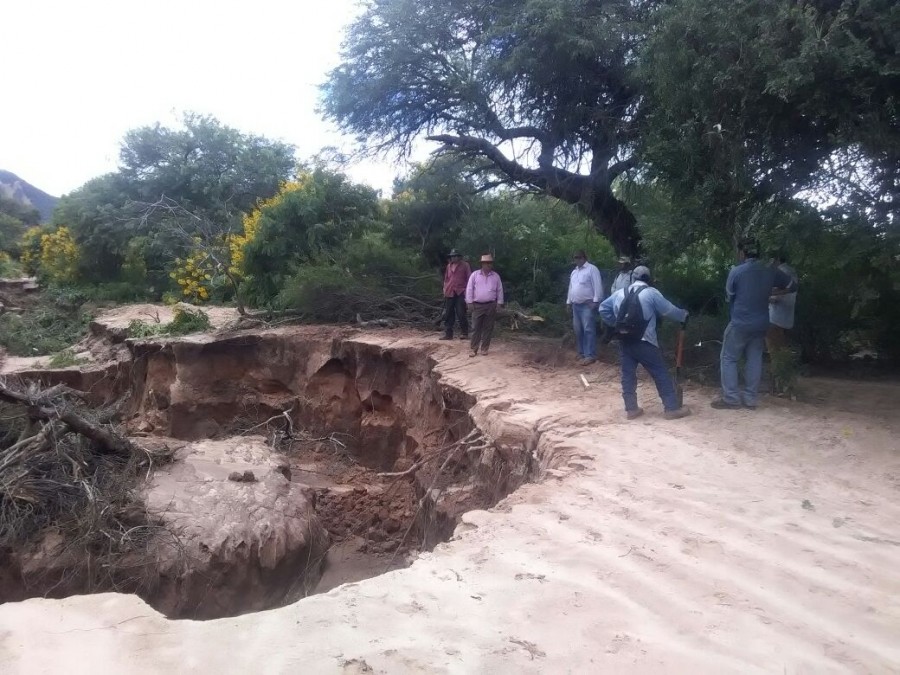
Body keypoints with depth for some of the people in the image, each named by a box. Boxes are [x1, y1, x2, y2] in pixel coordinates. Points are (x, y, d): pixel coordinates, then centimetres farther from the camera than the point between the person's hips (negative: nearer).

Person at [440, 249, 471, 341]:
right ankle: (448, 334, 10)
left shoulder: (465, 265, 0)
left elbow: (469, 278, -2)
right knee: (448, 314, 5)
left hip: (460, 293, -5)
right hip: (449, 293, 5)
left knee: (461, 314, -6)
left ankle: (464, 333, 2)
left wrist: (467, 291, -9)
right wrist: (445, 289, 11)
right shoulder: (449, 266, 15)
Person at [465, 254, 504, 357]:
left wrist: (499, 303, 5)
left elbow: (500, 290, 10)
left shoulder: (496, 276, 7)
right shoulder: (475, 275, 1)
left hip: (491, 306, 2)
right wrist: (470, 302, -4)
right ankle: (474, 349, 5)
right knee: (476, 328, 0)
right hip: (477, 305, -1)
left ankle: (484, 348, 14)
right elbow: (469, 289, 1)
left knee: (488, 328, 5)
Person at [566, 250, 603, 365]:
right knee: (578, 330, 10)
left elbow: (597, 286, -12)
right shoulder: (574, 272, 19)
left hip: (587, 305, -8)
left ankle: (590, 355, -10)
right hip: (576, 305, 8)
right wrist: (568, 302, 20)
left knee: (588, 330, -11)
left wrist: (595, 301, -18)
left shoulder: (592, 269, -6)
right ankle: (582, 353, 18)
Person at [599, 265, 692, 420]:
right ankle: (672, 408, 5)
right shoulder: (651, 293, -3)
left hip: (624, 341, 5)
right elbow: (669, 310, 1)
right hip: (644, 342, -5)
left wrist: (614, 324, 24)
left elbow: (603, 308, 16)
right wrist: (684, 316, 20)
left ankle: (631, 409, 11)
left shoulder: (620, 293, 11)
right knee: (661, 374, 3)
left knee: (628, 375, 11)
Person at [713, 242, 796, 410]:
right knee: (754, 359, 11)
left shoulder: (736, 271, -12)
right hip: (761, 324, 5)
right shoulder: (770, 271, 1)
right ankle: (750, 399, 13)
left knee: (729, 359, 5)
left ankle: (731, 398, 2)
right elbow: (792, 286, 13)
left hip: (739, 324, -5)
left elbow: (729, 295, 1)